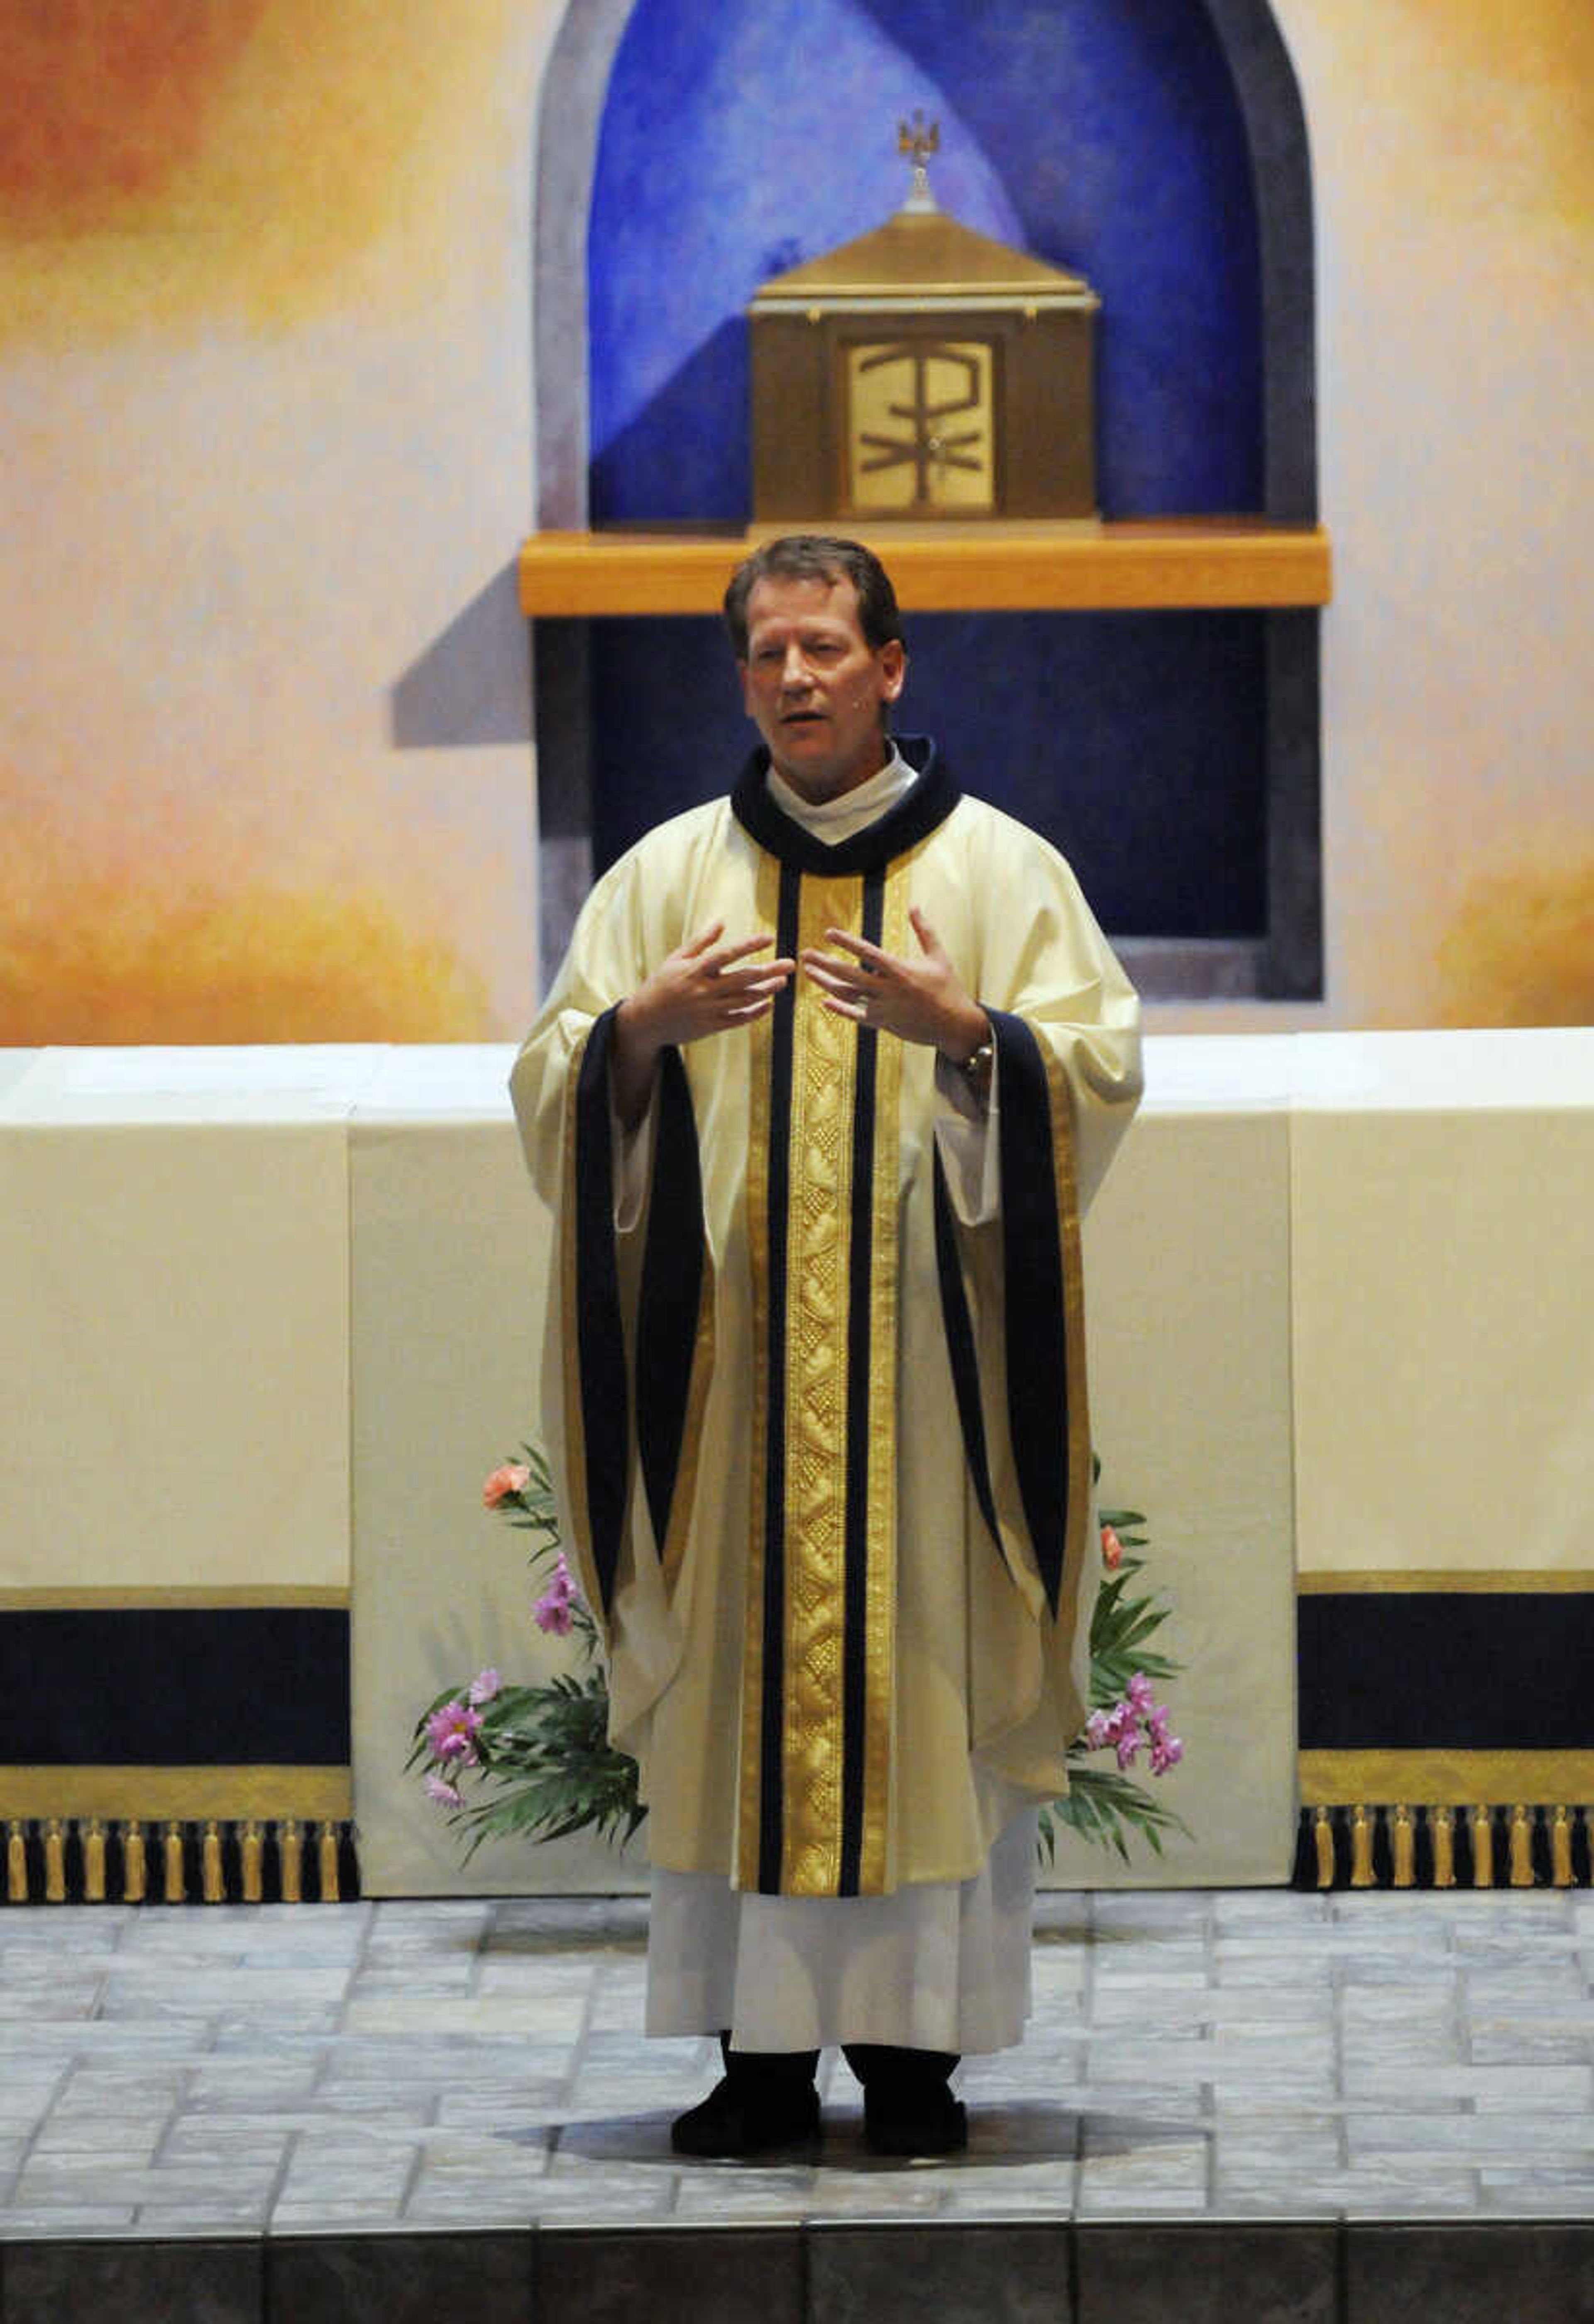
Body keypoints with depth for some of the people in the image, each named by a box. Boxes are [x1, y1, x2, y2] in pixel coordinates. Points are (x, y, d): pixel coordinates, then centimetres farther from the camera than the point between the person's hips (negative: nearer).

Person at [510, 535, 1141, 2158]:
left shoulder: (999, 868, 6)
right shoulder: (668, 874, 11)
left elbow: (1102, 1069, -2)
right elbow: (549, 1093, 7)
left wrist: (964, 1031, -19)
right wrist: (639, 1029, -13)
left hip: (925, 1346, -2)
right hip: (728, 1343, 2)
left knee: (919, 1662, -3)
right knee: (737, 1679, -1)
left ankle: (912, 2044, 0)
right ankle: (761, 2051, 2)